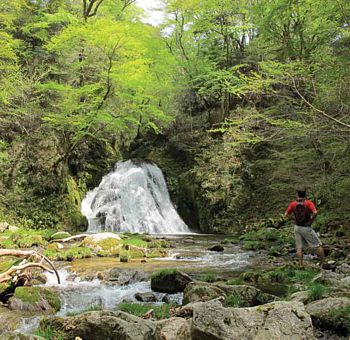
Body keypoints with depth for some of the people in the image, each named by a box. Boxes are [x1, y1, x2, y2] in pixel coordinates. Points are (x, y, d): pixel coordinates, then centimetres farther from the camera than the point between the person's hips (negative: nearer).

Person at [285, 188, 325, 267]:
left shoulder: (293, 204, -3)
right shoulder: (308, 203, -11)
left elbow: (286, 214, 0)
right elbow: (315, 212, -24)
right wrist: (311, 221, -10)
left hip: (297, 227, 3)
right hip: (306, 228, -3)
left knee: (299, 247, 9)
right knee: (318, 245, 8)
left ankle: (301, 265, 7)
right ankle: (322, 263, 9)